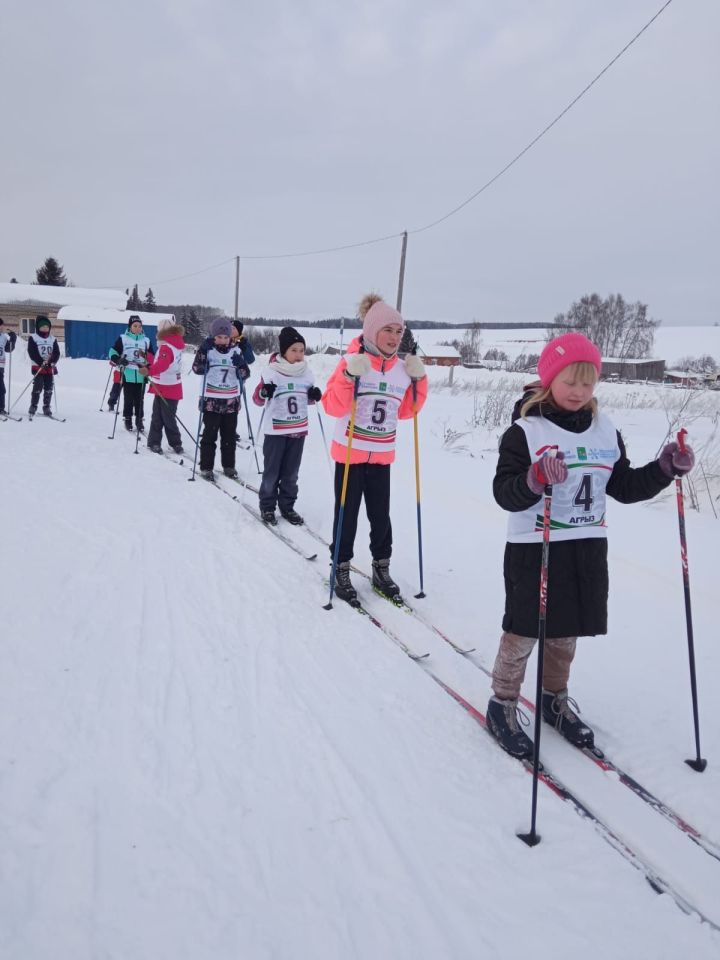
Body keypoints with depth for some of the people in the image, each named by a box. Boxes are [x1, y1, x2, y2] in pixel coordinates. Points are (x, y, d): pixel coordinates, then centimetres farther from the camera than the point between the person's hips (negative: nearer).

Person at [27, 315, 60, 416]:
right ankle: (33, 406, 2)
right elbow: (32, 353, -8)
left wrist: (52, 362, -14)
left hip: (50, 368, 4)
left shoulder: (52, 339, 12)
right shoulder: (33, 338, 1)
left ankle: (46, 407, 11)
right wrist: (41, 362, -18)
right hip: (38, 367, -4)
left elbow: (57, 352, 4)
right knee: (37, 387, -8)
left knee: (49, 389, 3)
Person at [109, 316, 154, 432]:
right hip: (127, 375, -2)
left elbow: (152, 357, 15)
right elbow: (113, 351, 2)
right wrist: (118, 360, -18)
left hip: (141, 376, 2)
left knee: (139, 400, 4)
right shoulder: (123, 338, 3)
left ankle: (139, 420, 12)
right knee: (128, 399, 5)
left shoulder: (146, 340, 12)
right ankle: (127, 419, 16)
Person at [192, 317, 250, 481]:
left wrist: (240, 364, -16)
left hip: (231, 401, 3)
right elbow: (197, 368, -12)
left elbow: (245, 374, 4)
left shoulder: (236, 351, 5)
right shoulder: (207, 349, -3)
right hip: (212, 401, -3)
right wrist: (203, 351, -23)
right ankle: (206, 467, 8)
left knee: (229, 436, 11)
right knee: (210, 435, 0)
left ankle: (229, 466, 22)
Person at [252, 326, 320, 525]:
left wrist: (315, 395, -5)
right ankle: (267, 507, 18)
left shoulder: (307, 373, 3)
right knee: (271, 471, 4)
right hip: (275, 431, -4)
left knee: (291, 473, 11)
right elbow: (258, 400, -6)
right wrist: (264, 392, -27)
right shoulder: (271, 371, -11)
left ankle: (287, 506, 23)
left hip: (298, 430, 4)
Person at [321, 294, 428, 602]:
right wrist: (349, 377, -31)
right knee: (347, 514, 6)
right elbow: (333, 407, -18)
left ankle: (381, 568, 27)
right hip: (350, 453, -4)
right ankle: (341, 570, 20)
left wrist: (418, 380, 0)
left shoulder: (402, 368, 4)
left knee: (380, 515, 11)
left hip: (382, 455, 4)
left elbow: (405, 411, 11)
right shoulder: (352, 362, -13)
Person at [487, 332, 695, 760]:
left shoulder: (606, 430, 7)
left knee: (566, 631, 17)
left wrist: (666, 468, -1)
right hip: (533, 549, -5)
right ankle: (503, 704, 20)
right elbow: (504, 493, -18)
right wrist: (535, 480, -37)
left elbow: (625, 486, 13)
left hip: (587, 549, 5)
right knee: (523, 631, 3)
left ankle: (555, 699, 36)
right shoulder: (525, 430, -11)